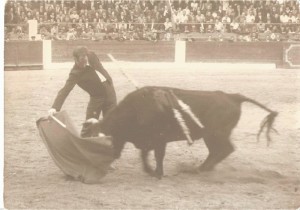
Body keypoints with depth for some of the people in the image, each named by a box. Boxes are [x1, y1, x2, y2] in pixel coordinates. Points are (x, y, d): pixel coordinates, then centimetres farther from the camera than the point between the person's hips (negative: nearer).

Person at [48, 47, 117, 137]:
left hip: (109, 91, 5)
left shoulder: (92, 56, -14)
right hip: (96, 96, -5)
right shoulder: (76, 73, -27)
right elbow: (65, 90, -36)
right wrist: (55, 107, -49)